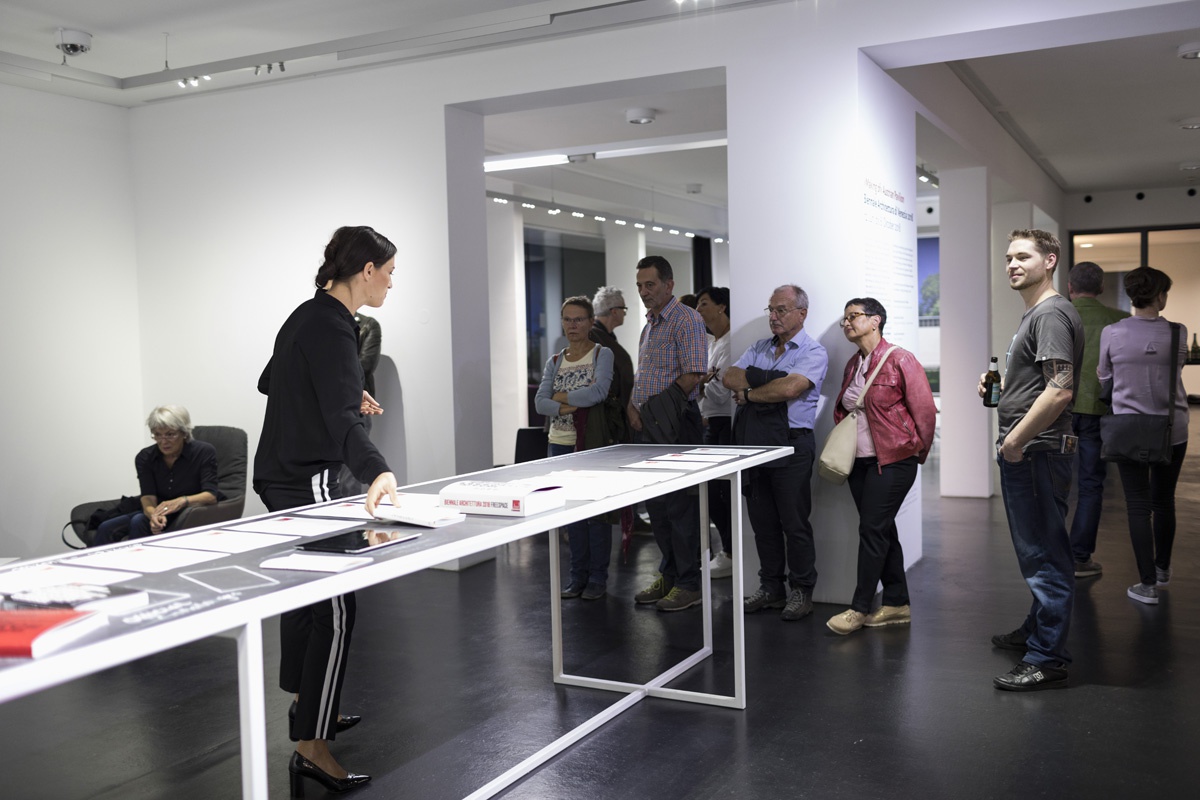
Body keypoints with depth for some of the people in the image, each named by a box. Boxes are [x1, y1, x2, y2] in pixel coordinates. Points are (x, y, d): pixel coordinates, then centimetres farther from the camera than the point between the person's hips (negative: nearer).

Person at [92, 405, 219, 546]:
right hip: (160, 512, 4)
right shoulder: (145, 458, -2)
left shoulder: (204, 452, -11)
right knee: (106, 528, -20)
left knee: (138, 522, -29)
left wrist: (183, 501, -39)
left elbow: (211, 495, -18)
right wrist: (154, 515, -37)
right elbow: (148, 497, -12)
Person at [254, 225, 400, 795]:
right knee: (334, 607, -8)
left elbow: (270, 381, 24)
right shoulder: (331, 328, -19)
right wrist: (376, 472, -48)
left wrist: (345, 394, 25)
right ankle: (310, 749, -5)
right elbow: (341, 418, -32)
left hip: (281, 474, 11)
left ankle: (308, 709, 37)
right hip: (305, 480, -11)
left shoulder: (309, 315, 11)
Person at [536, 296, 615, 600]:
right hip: (561, 444, 5)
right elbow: (540, 402, 0)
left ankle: (598, 578, 11)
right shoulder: (555, 362, 10)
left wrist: (561, 396, -10)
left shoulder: (602, 355, -4)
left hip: (594, 443, -5)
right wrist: (568, 407, -17)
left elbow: (598, 392, -20)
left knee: (597, 509, 0)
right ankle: (578, 576, 19)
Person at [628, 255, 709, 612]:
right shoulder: (649, 325, 19)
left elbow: (693, 375, -18)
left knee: (680, 505, -4)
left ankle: (690, 584, 5)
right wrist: (632, 406, 5)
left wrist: (654, 409, -16)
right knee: (656, 505, 13)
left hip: (674, 425, -9)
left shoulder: (686, 319, -9)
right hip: (647, 424, 9)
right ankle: (668, 576, 24)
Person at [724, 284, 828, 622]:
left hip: (791, 446, -6)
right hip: (756, 445, 6)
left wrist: (748, 394, -8)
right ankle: (771, 588, 23)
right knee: (762, 521, 12)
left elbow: (789, 388, -21)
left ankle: (802, 591, 12)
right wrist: (764, 387, -11)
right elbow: (730, 377, 4)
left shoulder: (813, 353, -5)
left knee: (794, 523, 0)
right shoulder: (759, 348, 16)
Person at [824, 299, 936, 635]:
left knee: (872, 530, -7)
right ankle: (897, 604, 19)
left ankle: (859, 608, 0)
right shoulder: (852, 365, 12)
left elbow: (925, 411, -9)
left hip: (892, 460, -7)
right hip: (859, 461, 7)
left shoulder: (900, 360, -10)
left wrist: (918, 453, -1)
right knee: (882, 531, 10)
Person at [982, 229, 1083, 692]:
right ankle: (1036, 631, 35)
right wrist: (1000, 385, 12)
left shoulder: (1051, 314, -14)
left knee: (1044, 555, -5)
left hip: (1036, 451, -11)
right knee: (1037, 552, 21)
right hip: (1025, 451, 11)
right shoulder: (1034, 314, 19)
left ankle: (1048, 659, 1)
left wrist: (1016, 440, -19)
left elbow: (1060, 391, -24)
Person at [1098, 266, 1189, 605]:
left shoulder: (1112, 333, -9)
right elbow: (1177, 367, 5)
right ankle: (1162, 567, 37)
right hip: (1172, 429, 1)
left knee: (1138, 505, 4)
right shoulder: (1177, 333, -9)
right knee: (1164, 501, 18)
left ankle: (1148, 584, 4)